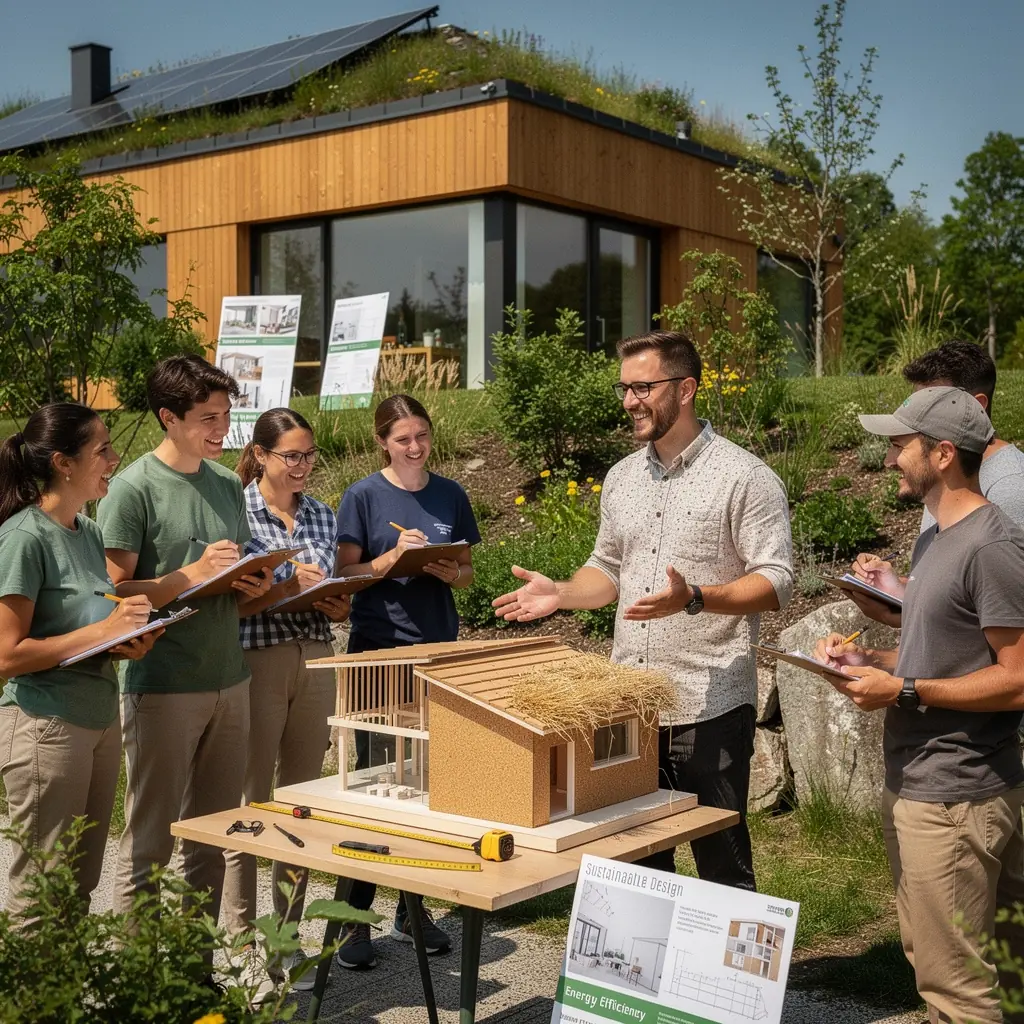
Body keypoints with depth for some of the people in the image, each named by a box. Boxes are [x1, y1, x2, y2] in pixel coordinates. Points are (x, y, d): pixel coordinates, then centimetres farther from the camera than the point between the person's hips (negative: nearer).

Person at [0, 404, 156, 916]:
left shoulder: (88, 531, 9)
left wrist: (131, 640, -2)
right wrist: (103, 630, -19)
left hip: (100, 718, 8)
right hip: (46, 725, -8)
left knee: (81, 884, 13)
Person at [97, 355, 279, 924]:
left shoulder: (229, 486, 11)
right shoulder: (133, 488, -9)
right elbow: (114, 593, -12)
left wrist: (256, 589, -3)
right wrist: (191, 576, -21)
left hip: (229, 680, 7)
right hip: (162, 685, -6)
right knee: (148, 842, 1)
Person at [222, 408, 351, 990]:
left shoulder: (322, 516, 11)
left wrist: (339, 608, -4)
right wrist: (286, 584, -20)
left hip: (316, 662, 5)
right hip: (255, 659, -5)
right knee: (249, 804, 0)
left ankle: (288, 936, 21)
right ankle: (241, 945, 10)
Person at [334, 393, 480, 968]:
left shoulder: (450, 495, 8)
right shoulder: (364, 496, -2)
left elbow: (468, 572, 13)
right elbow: (346, 574, -4)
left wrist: (451, 573, -9)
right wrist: (391, 558, -20)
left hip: (438, 647, 4)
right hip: (379, 649, -3)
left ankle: (413, 908, 20)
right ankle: (356, 917, 4)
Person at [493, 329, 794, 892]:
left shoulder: (744, 476, -8)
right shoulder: (622, 477, 12)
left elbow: (775, 580, -13)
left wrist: (693, 598, -27)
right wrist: (560, 593, 2)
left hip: (709, 706, -6)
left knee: (721, 862, 4)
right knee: (637, 859, 15)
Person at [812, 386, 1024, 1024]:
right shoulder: (936, 539, 14)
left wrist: (903, 691, -19)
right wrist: (869, 659, 7)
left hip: (956, 798, -10)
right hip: (913, 787, 10)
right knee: (931, 964, 19)